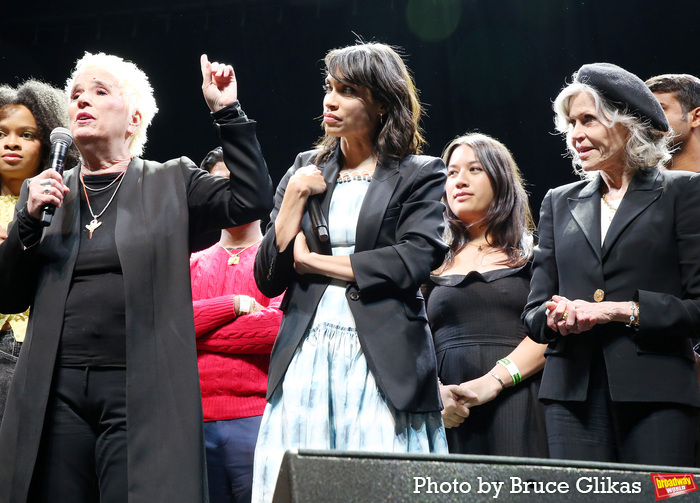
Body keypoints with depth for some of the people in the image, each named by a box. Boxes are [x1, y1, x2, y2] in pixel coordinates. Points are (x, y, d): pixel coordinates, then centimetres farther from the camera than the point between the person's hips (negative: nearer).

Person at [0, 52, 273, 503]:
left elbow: (253, 200, -5)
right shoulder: (45, 192, 14)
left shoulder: (172, 183, 9)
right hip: (57, 392, 3)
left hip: (142, 395, -3)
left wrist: (228, 111, -6)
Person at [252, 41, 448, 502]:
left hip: (382, 362, -3)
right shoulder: (306, 170, 16)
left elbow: (414, 261, -10)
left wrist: (312, 262, -3)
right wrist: (295, 197, 1)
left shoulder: (419, 175, 6)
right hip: (306, 358, 3)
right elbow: (267, 278, 12)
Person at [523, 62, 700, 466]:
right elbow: (534, 312, 18)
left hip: (656, 393, -3)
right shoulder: (560, 202, 20)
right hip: (573, 393, 3)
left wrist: (617, 310, -12)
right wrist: (558, 317, -5)